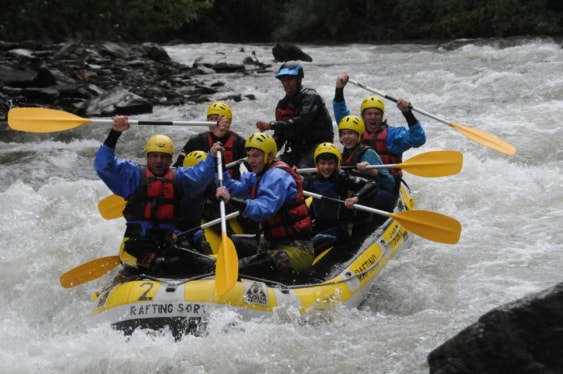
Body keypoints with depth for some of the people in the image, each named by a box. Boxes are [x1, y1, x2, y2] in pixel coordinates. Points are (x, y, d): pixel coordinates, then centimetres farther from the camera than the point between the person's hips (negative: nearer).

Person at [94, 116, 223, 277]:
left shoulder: (179, 177, 18)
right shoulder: (134, 174, 10)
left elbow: (199, 175, -3)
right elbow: (103, 166, -3)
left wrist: (212, 157, -21)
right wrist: (114, 134, -12)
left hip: (170, 244, 4)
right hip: (137, 244, -3)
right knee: (156, 265, -38)